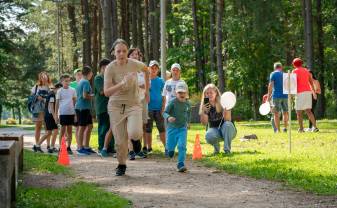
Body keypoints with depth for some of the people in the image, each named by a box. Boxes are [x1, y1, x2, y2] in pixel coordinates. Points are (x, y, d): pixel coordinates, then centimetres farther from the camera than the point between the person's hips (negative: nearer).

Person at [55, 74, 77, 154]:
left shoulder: (72, 90, 8)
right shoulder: (60, 91, 1)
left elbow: (74, 102, 13)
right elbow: (57, 103, 2)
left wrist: (75, 114, 10)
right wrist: (56, 114, -2)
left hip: (71, 112, 3)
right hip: (63, 113, -3)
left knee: (70, 130, 6)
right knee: (63, 130, -1)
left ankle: (69, 147, 11)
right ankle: (60, 147, 4)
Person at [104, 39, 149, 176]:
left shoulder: (134, 64, -8)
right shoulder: (110, 68, -13)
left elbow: (145, 69, 17)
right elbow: (107, 92, -21)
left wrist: (146, 88, 20)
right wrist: (122, 84, -34)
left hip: (133, 104, 0)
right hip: (116, 105, 0)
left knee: (134, 133, -23)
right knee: (120, 140, 2)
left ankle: (135, 138, 15)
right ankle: (121, 165, 27)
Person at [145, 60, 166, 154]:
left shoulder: (160, 81, 5)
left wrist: (163, 108, -3)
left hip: (158, 108, 0)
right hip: (148, 108, 0)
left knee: (161, 128, 1)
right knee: (148, 129, 5)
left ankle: (166, 146, 4)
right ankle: (148, 147, 12)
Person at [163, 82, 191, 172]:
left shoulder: (187, 103, -1)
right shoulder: (172, 102, -14)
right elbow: (165, 113, -14)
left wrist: (187, 122, 19)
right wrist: (168, 117, -33)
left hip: (183, 128, 1)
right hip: (172, 127, -1)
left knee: (182, 146, -15)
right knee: (170, 147, 9)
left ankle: (181, 164, -11)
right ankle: (170, 149, 46)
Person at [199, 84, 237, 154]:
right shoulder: (205, 105, -3)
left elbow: (228, 120, -22)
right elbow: (204, 123, -9)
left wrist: (226, 111, -42)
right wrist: (204, 112, -26)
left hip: (226, 130, -1)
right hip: (214, 130, 1)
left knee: (228, 125, -36)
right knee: (208, 136, -33)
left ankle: (227, 150, -23)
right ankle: (216, 147, 1)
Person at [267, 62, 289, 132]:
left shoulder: (273, 74, 0)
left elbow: (270, 85, -9)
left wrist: (269, 96, -6)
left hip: (276, 96, -4)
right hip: (285, 96, 4)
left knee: (276, 113, 0)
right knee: (285, 113, 13)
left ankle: (278, 130, -5)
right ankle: (285, 128, 4)